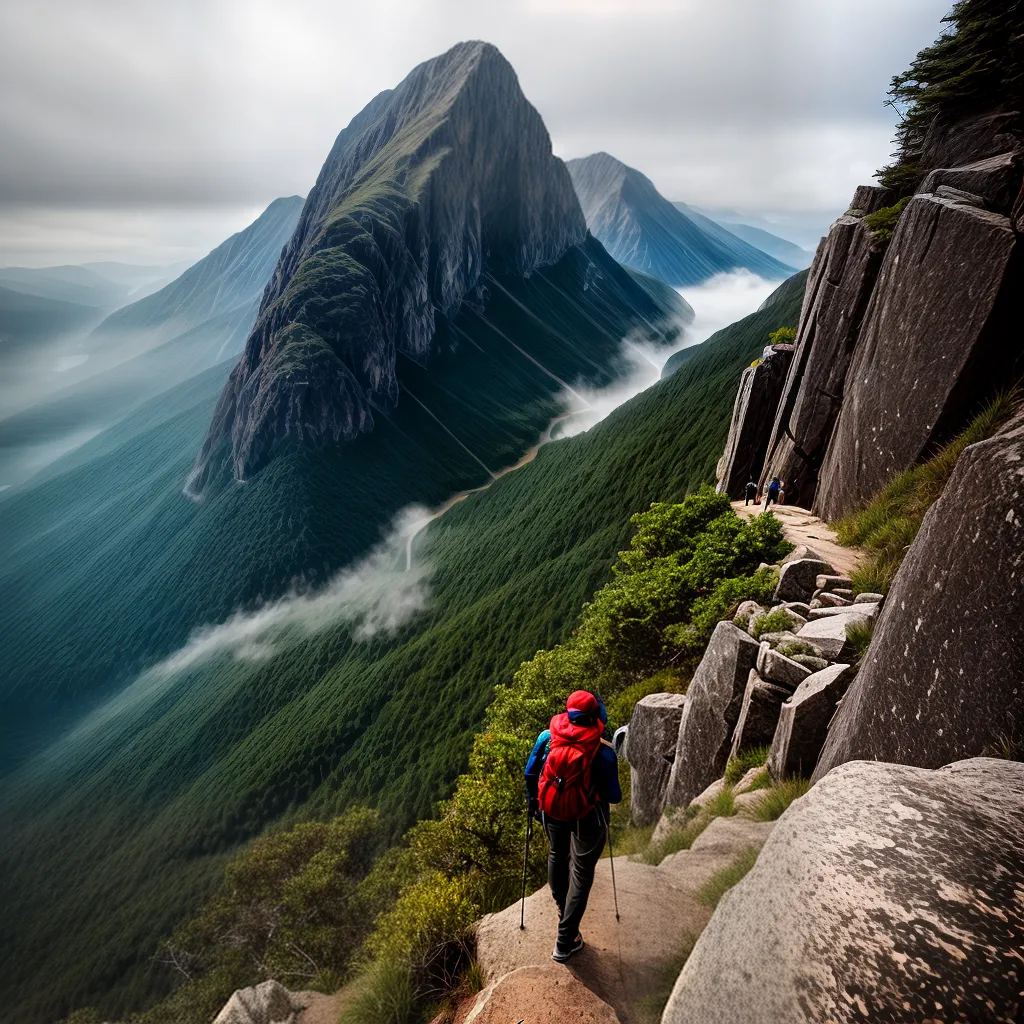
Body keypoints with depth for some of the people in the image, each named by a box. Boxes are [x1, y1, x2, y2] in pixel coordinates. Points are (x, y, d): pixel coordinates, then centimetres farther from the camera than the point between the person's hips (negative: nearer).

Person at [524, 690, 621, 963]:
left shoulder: (547, 737, -17)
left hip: (551, 810, 4)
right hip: (587, 817, -4)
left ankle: (562, 911, 54)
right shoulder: (603, 752, -25)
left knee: (557, 857, 30)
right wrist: (614, 795, 8)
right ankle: (564, 942, 20)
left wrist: (533, 804, 12)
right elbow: (613, 796, -16)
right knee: (581, 874, 15)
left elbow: (530, 774, -5)